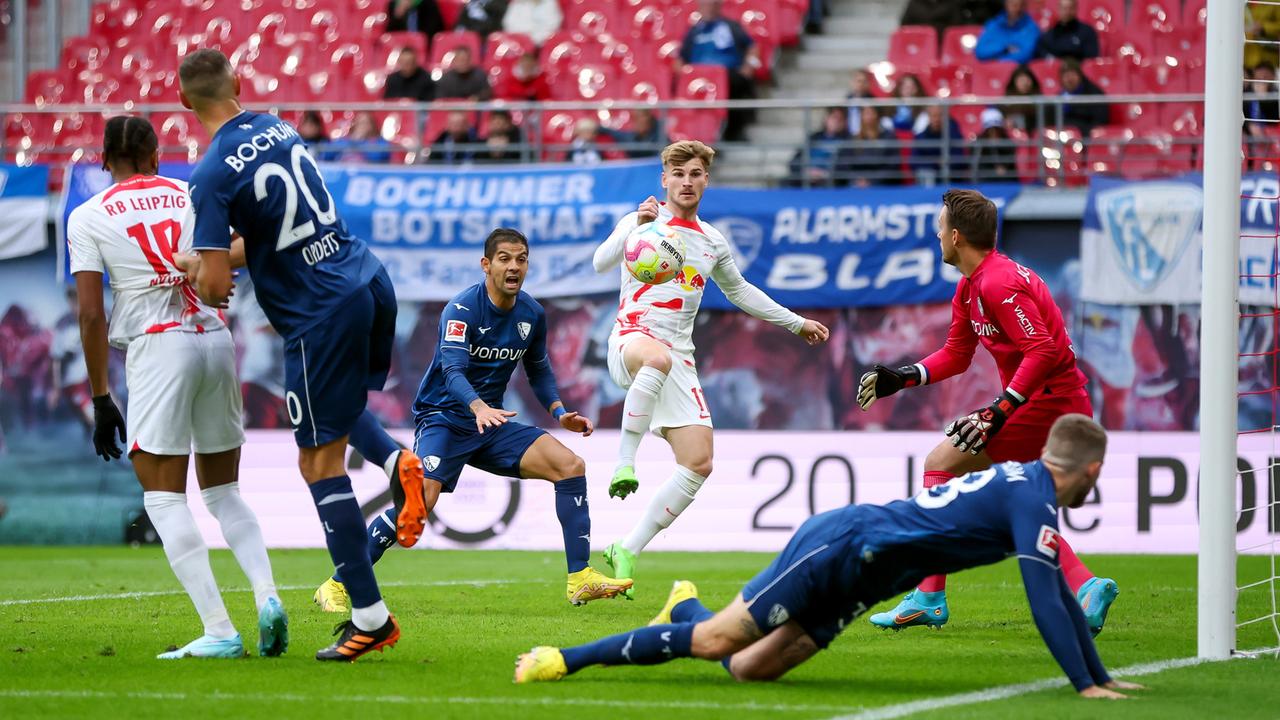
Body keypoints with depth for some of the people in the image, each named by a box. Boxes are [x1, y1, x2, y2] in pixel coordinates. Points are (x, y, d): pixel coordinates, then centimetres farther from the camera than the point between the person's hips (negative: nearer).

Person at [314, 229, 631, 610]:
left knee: (571, 465, -10)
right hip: (444, 417, -6)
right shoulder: (462, 308, -17)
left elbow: (539, 370, 20)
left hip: (492, 422, 6)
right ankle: (337, 586, -16)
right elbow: (453, 369, -30)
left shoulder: (532, 314, 3)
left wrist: (559, 412, 3)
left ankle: (580, 579, -7)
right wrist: (479, 407, -49)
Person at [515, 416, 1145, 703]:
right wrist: (1084, 685, -18)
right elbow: (1044, 601, -21)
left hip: (855, 576, 9)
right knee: (716, 642, -11)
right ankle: (569, 658, -6)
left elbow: (1060, 596, 22)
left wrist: (1101, 677, 20)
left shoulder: (1031, 490, 15)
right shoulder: (1033, 500, -14)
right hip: (839, 546, -9)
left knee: (747, 669, 5)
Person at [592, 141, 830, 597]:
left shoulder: (712, 242, 19)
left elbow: (738, 290, 37)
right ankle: (624, 462, -40)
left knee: (698, 464, -8)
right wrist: (636, 228, -31)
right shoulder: (642, 221, 3)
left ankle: (627, 551, 0)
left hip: (679, 356, 6)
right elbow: (601, 263, -15)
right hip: (633, 336, -6)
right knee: (658, 358, -45)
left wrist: (796, 323, 39)